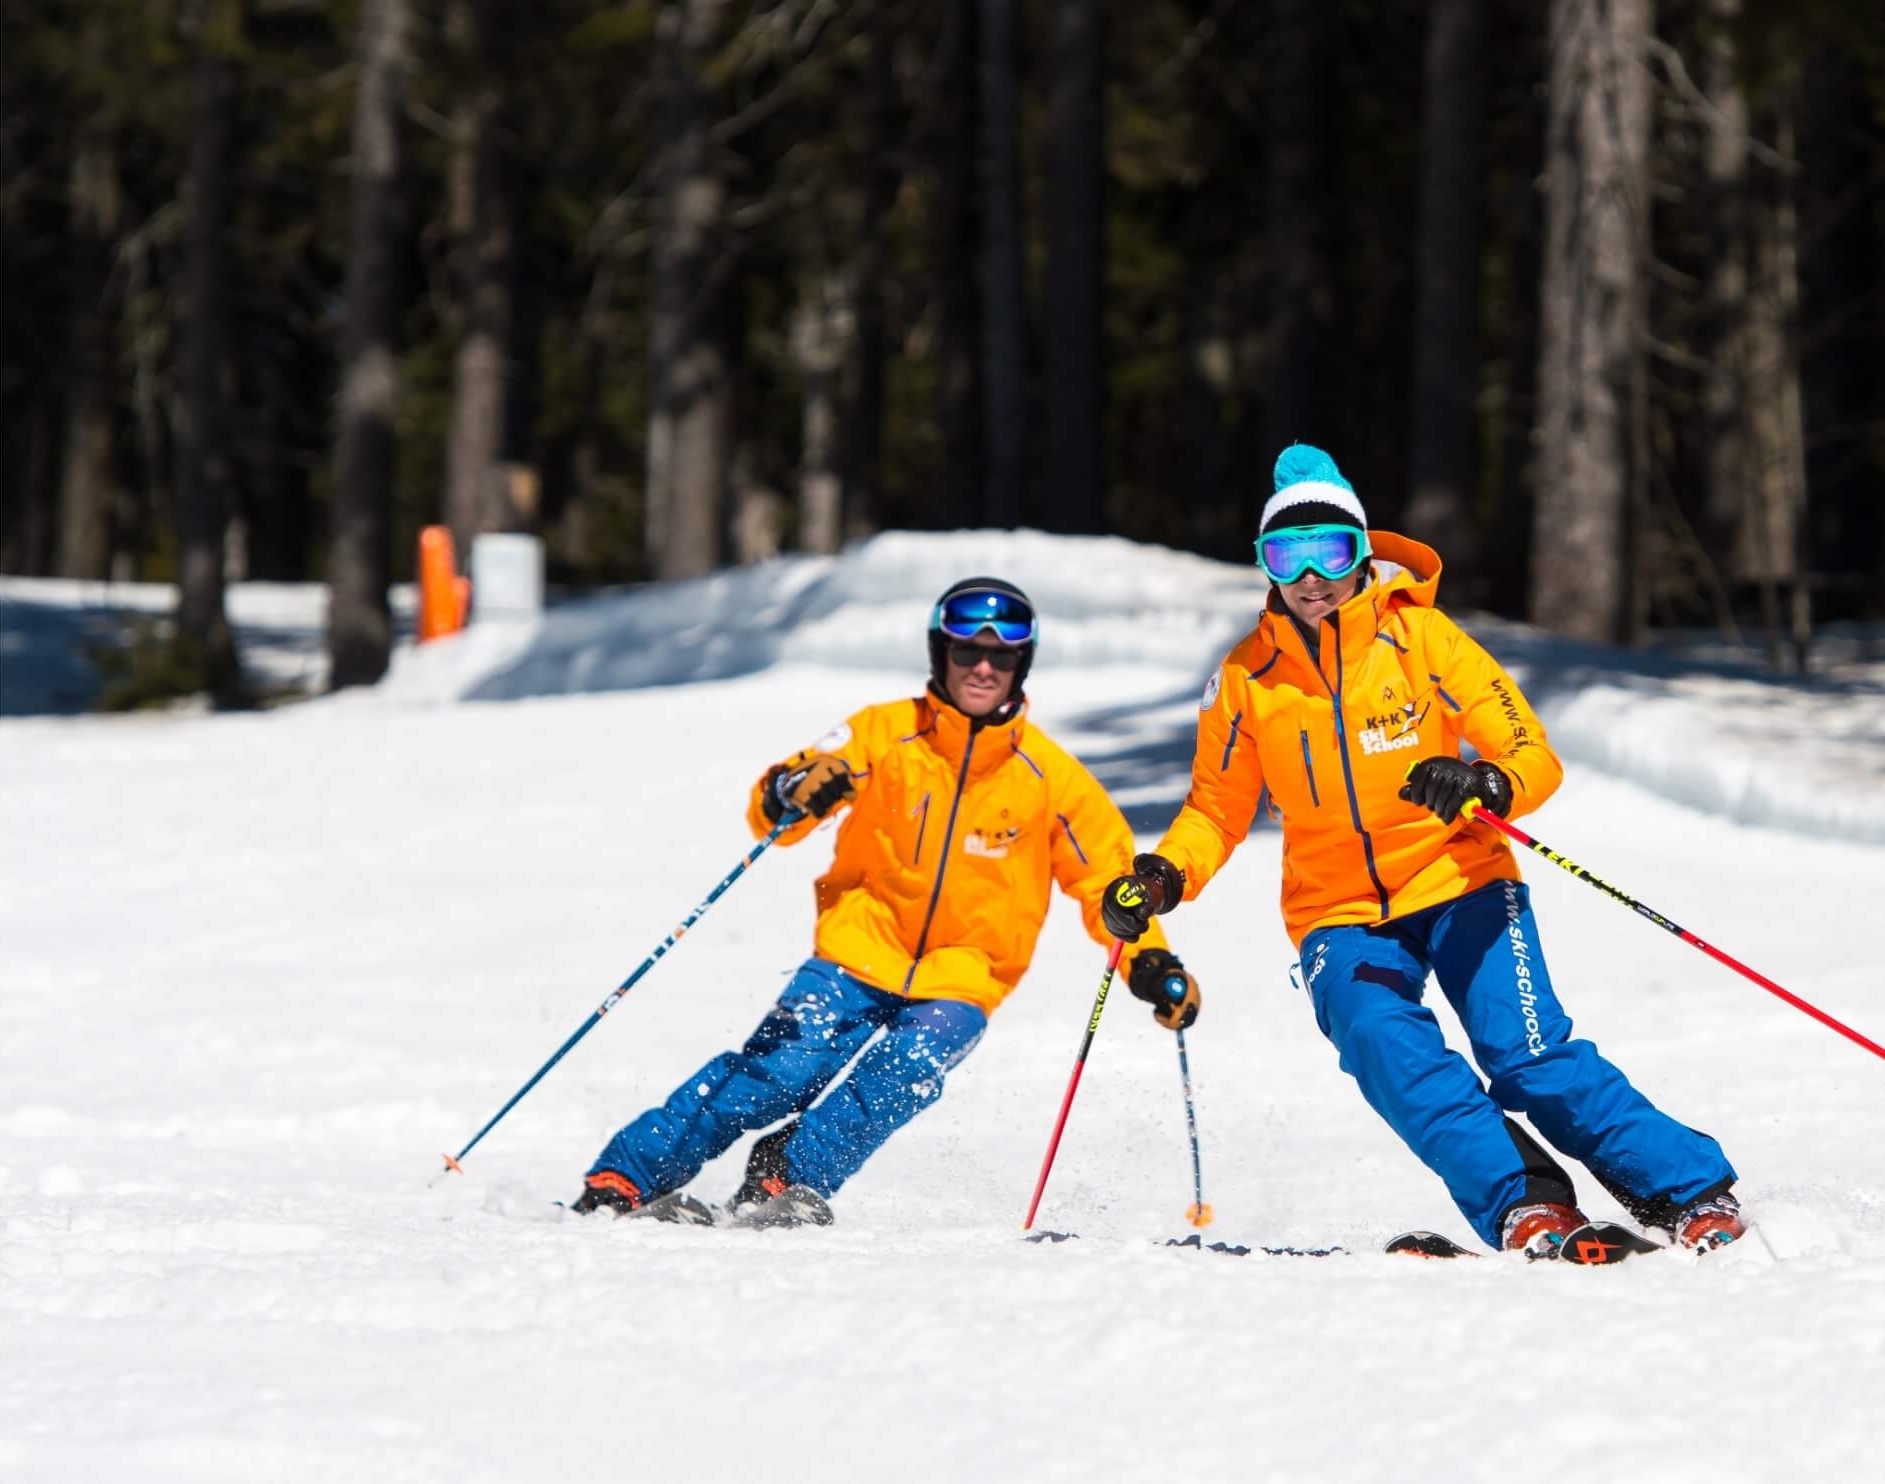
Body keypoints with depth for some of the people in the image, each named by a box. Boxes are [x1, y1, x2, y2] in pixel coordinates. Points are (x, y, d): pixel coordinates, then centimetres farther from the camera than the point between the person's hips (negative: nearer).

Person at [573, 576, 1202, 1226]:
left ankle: (788, 1177, -24)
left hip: (959, 983, 1)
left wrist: (1151, 961, -7)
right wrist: (792, 795, -30)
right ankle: (622, 1179, -15)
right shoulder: (885, 734, -2)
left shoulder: (1049, 777, 1)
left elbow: (1108, 875, 9)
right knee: (777, 1069, -18)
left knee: (911, 1067, -29)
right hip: (859, 954, -1)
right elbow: (772, 808, -5)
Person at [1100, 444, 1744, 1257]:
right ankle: (1523, 1205, -30)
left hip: (1458, 885, -2)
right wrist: (1161, 877, -7)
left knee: (1531, 1056, -19)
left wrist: (1486, 786, -31)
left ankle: (1693, 1193, -9)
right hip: (1338, 914, 2)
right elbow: (1216, 809, 13)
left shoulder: (1420, 638, -6)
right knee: (1386, 1045, -29)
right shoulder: (1248, 678, 1)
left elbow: (1535, 758, -7)